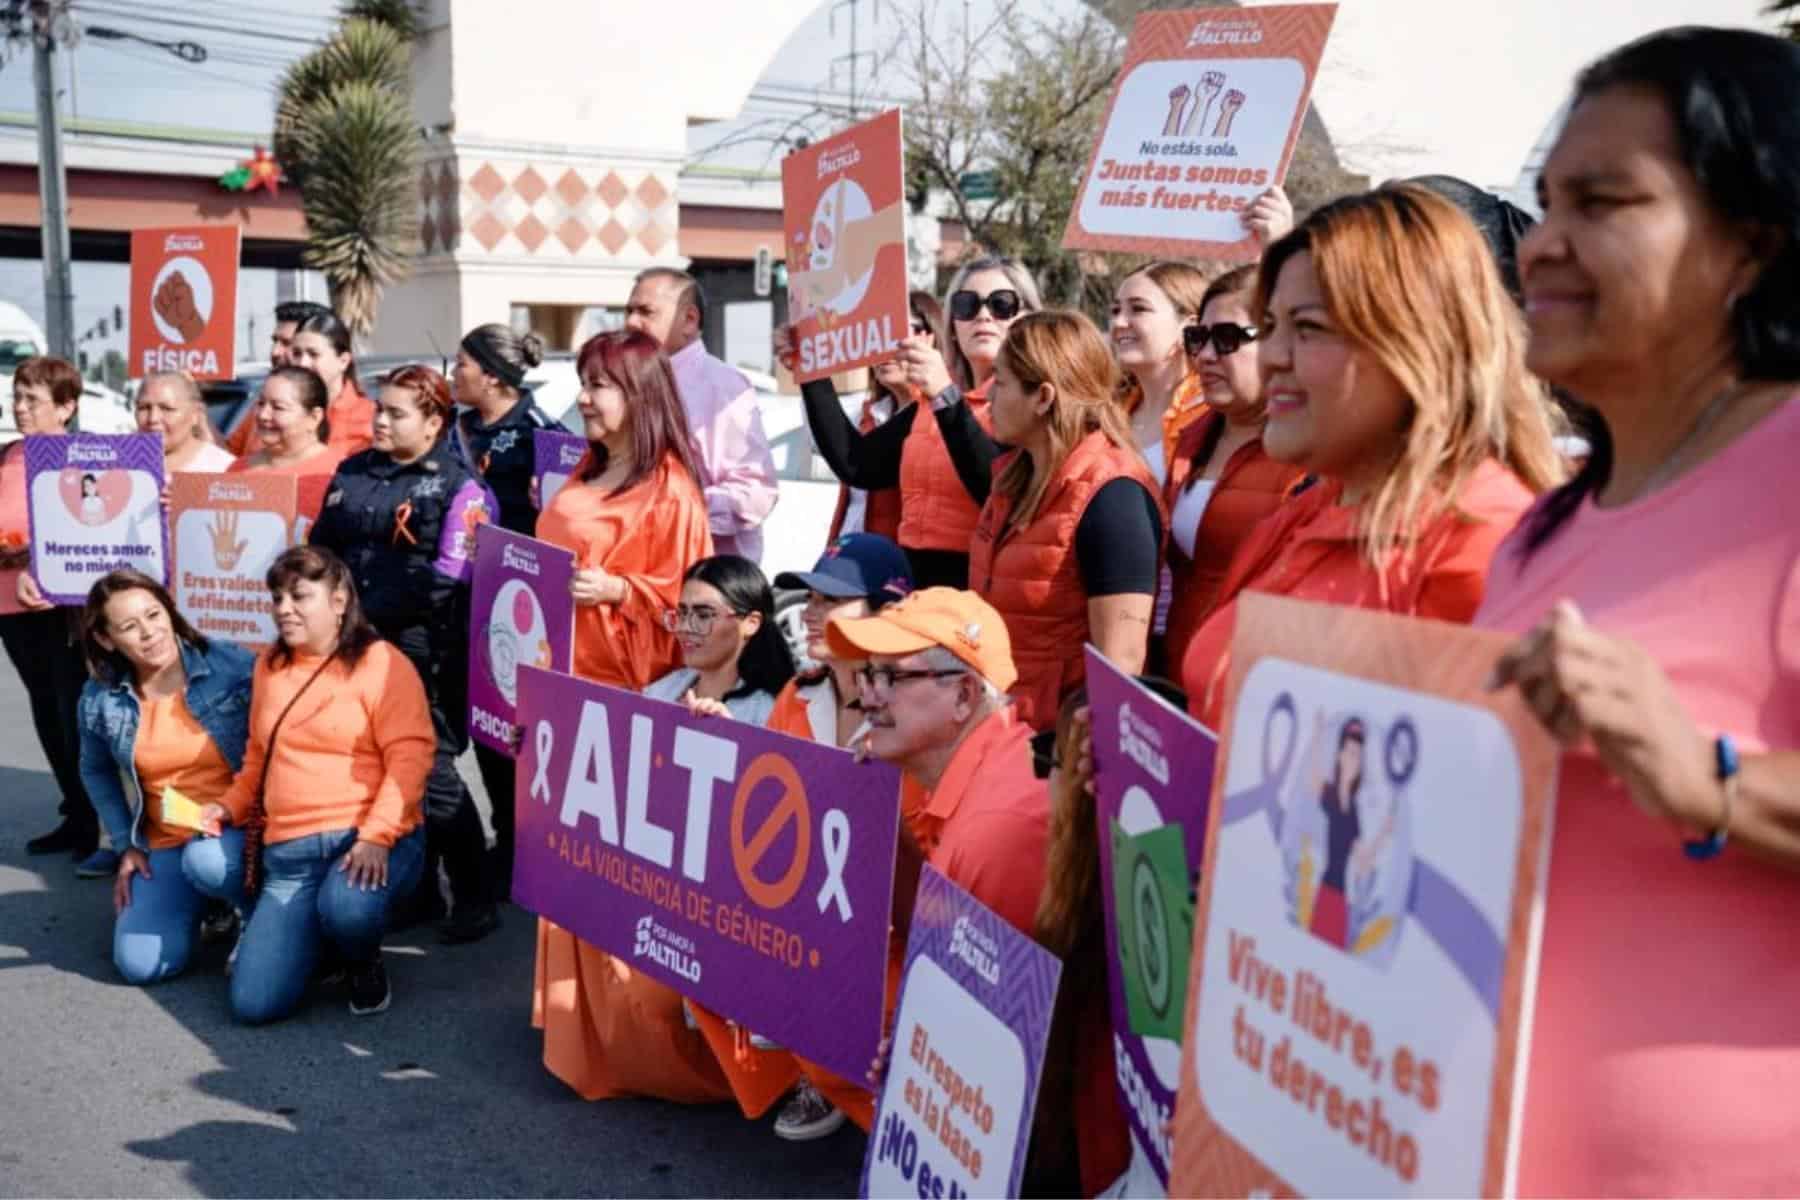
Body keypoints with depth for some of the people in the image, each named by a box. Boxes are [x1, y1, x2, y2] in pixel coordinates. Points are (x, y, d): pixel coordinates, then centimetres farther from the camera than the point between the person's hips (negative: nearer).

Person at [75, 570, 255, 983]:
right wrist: (127, 844, 8)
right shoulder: (100, 700, -3)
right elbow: (96, 772, 16)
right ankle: (207, 899, 20)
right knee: (140, 964, -10)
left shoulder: (235, 667, -15)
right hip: (167, 843, 4)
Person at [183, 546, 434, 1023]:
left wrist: (376, 836, -25)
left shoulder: (380, 662, -6)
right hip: (286, 853, 6)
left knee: (346, 907, -39)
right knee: (255, 1004, -5)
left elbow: (410, 757, -15)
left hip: (367, 841, -6)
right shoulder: (270, 665, 14)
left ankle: (364, 963, -2)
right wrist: (231, 805, 6)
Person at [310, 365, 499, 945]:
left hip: (423, 649, -6)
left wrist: (368, 613, -14)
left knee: (430, 771, -4)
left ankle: (474, 898, 8)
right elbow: (321, 547, 19)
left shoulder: (458, 485, -6)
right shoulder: (353, 472, 14)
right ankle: (415, 890, 24)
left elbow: (450, 577, -14)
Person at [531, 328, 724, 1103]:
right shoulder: (586, 473, 15)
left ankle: (631, 1023, 4)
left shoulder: (668, 486, -10)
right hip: (567, 675, 8)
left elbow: (684, 596, -12)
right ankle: (578, 1005, 26)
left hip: (624, 685, -8)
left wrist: (617, 591, -24)